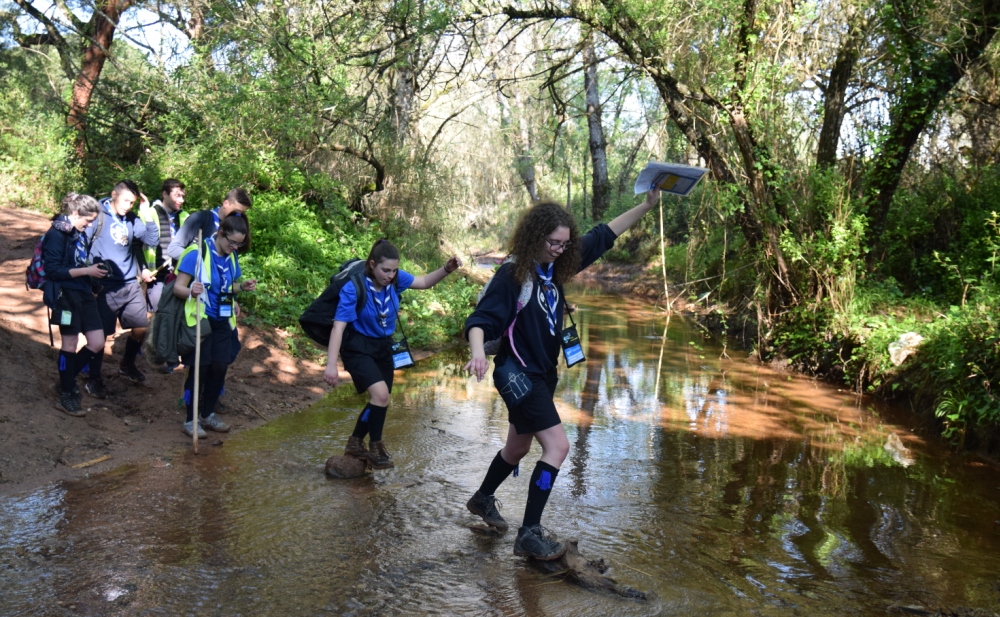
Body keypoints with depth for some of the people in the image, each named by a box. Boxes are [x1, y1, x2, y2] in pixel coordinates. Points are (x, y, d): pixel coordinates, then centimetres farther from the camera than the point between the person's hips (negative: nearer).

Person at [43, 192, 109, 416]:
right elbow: (53, 270, -17)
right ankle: (66, 396, 15)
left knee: (97, 343, 5)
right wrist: (87, 270, -18)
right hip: (66, 295, -8)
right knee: (70, 344, 2)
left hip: (84, 293, 8)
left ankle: (67, 380, 26)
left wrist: (94, 268, 5)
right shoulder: (56, 234, -12)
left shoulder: (79, 234, 11)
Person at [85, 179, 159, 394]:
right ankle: (94, 378, 19)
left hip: (131, 285, 5)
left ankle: (127, 366, 34)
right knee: (100, 334, 0)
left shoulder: (131, 219, 6)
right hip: (105, 287, -5)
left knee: (141, 328, 9)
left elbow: (152, 240, 1)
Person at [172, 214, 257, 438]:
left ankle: (208, 414, 26)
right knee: (199, 368, -2)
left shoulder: (231, 257, 5)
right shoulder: (197, 253, -15)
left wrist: (242, 286, -1)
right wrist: (191, 291, -39)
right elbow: (178, 287, -17)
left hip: (222, 321, 6)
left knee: (220, 367, 8)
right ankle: (191, 420, 12)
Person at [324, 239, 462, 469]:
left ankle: (355, 444, 36)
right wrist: (331, 364, -34)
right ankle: (376, 446, 1)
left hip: (383, 346, 7)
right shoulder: (354, 288, -27)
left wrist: (446, 269, -14)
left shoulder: (396, 279, -13)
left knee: (380, 400, 15)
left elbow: (424, 282, 4)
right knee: (380, 394, -22)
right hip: (358, 348, -6)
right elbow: (339, 326, -28)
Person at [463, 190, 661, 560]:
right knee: (557, 447, -14)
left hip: (543, 374, 8)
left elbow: (603, 236, 7)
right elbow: (480, 320, -23)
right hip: (518, 375, -8)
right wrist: (478, 352, -44)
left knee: (518, 448, 22)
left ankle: (483, 499, 46)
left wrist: (646, 206, 4)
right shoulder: (512, 275, -19)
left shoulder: (555, 266, 2)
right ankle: (529, 534, -6)